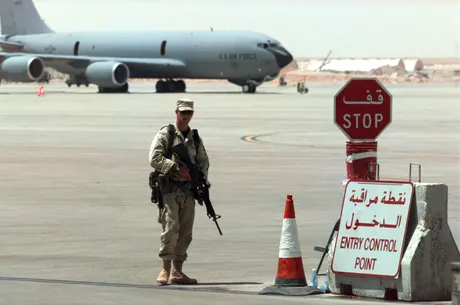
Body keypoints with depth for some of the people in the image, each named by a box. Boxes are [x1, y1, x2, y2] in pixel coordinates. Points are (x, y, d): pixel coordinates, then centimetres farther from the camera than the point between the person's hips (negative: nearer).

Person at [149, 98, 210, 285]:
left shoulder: (195, 138, 16)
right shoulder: (165, 134, -1)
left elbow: (203, 161, 21)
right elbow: (155, 158, -10)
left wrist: (201, 177, 0)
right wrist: (176, 168, -18)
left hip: (188, 190, 6)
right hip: (169, 189, -6)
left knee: (185, 232, 5)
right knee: (171, 227, -17)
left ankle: (177, 272, 13)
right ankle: (166, 269, -12)